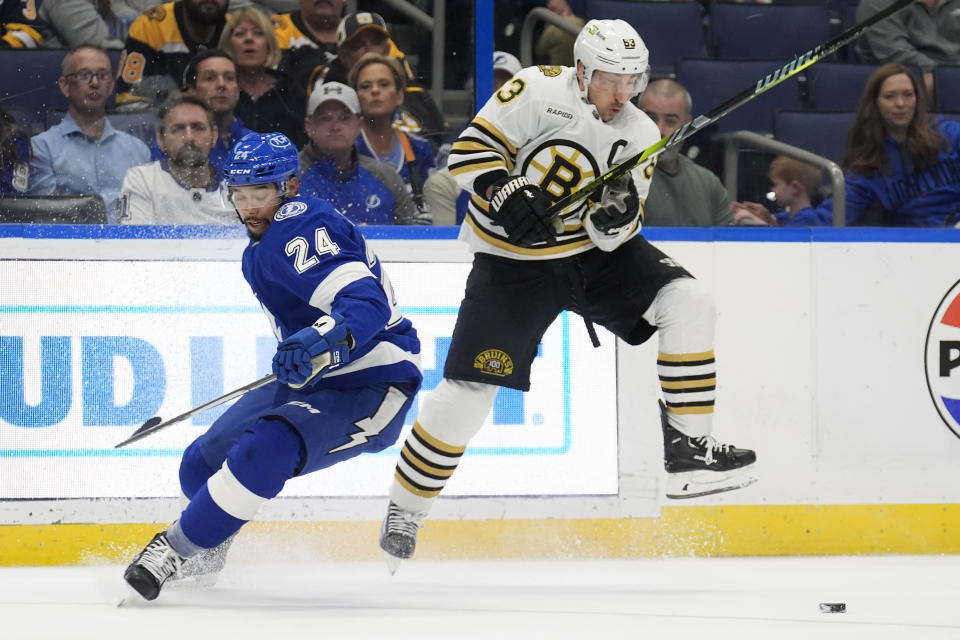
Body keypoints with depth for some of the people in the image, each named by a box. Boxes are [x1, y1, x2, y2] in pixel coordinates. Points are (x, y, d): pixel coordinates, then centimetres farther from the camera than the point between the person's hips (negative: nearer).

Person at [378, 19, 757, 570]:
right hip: (513, 261, -4)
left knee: (688, 304, -16)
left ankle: (687, 449, -12)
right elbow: (472, 148, -16)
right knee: (467, 393, -10)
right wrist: (507, 195, -31)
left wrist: (617, 215, -29)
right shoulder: (537, 91, -14)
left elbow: (614, 234, -6)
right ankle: (403, 515, 7)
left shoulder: (639, 136, -2)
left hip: (597, 253, 4)